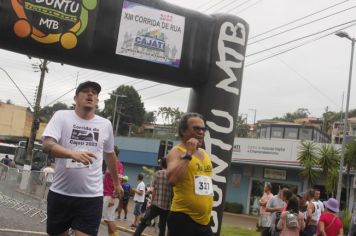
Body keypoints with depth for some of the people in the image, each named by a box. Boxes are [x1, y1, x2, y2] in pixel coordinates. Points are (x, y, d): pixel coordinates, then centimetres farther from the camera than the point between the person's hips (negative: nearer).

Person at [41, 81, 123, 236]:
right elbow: (47, 145, -18)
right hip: (60, 193, -1)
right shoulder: (61, 116, -3)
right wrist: (73, 153, -36)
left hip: (92, 196, 1)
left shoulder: (106, 124, 6)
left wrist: (116, 182, 29)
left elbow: (110, 155, 20)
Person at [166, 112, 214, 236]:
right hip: (183, 217, -7)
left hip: (204, 220, 8)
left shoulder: (204, 153, 14)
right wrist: (188, 154, -23)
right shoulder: (177, 152, -9)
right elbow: (172, 179, -28)